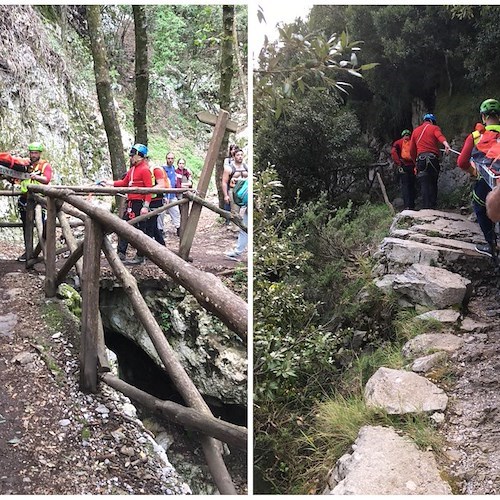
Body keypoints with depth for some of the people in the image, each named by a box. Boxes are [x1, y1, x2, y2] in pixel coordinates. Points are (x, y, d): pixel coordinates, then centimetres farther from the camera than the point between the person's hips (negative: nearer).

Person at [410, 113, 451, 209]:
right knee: (433, 184, 8)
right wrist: (446, 144, -34)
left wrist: (416, 162, 32)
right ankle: (432, 206, 2)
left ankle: (426, 207, -14)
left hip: (420, 159, 2)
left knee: (424, 184, -4)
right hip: (433, 158, -2)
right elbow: (439, 136, -15)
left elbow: (412, 151, 21)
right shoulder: (434, 128, 10)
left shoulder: (415, 131, 21)